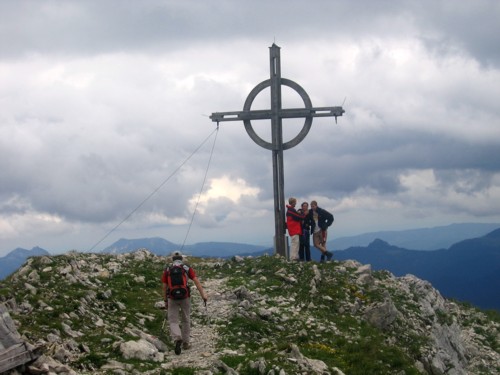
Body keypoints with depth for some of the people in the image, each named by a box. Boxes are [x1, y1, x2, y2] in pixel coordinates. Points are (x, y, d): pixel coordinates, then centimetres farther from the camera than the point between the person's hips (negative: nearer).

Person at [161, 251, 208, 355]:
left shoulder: (167, 270, 6)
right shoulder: (188, 268, 3)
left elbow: (164, 287, 4)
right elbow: (196, 281, -8)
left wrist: (165, 301, 13)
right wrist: (203, 295, -12)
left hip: (172, 298, 0)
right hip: (185, 297, 0)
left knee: (173, 321, 2)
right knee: (186, 320, 18)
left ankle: (177, 339, -25)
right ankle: (185, 343, 23)